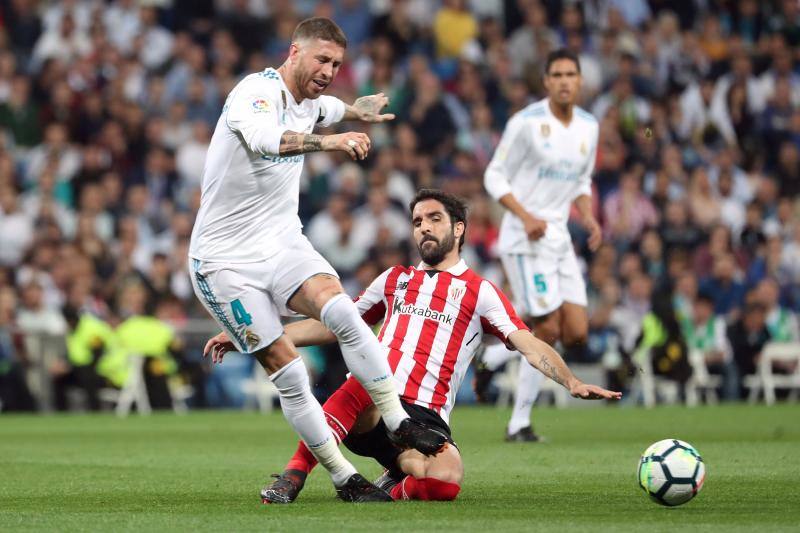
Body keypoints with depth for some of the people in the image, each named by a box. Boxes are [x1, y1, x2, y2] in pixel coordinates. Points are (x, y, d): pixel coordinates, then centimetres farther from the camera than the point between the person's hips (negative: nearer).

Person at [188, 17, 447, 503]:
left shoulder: (310, 103, 8)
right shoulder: (256, 92, -18)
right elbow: (264, 138, -42)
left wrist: (360, 111, 44)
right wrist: (329, 141, -53)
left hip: (283, 242, 6)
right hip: (226, 259, -6)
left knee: (344, 313, -24)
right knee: (289, 374, -11)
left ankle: (399, 423, -19)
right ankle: (344, 478, -1)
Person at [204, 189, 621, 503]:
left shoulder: (479, 291, 12)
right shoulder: (395, 280, 23)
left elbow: (530, 346, 2)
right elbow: (330, 326, 28)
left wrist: (572, 383, -18)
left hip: (426, 419, -1)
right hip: (367, 410, 2)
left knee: (445, 482, -35)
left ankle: (395, 487, -1)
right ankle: (293, 475, -32)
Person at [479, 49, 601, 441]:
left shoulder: (588, 126, 9)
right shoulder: (527, 122, -11)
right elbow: (494, 177, -7)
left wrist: (589, 218, 1)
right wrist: (526, 216, -21)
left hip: (559, 237, 7)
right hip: (525, 240, -7)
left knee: (576, 334, 1)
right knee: (548, 330, -11)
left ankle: (490, 358, 19)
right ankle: (519, 423, 7)